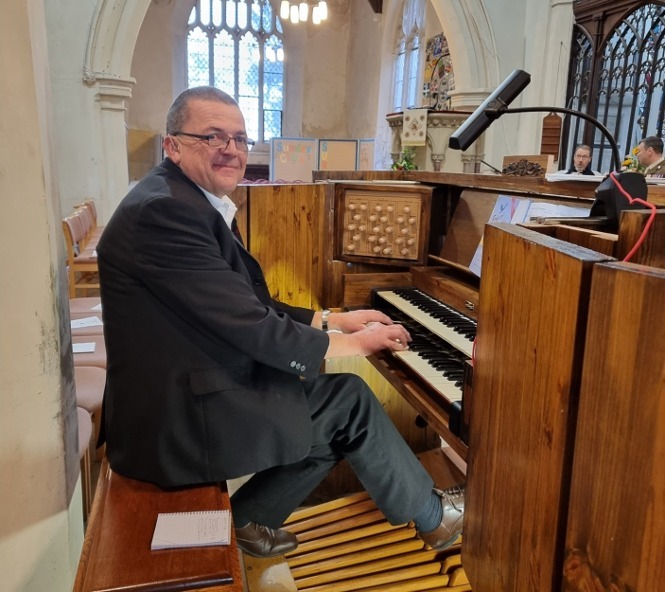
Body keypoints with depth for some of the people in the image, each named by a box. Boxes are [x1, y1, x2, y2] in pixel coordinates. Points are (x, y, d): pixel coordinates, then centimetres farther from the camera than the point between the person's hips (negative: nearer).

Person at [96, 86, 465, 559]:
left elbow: (252, 306, 12)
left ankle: (249, 518, 22)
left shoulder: (197, 204, 9)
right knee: (349, 400, -5)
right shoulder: (163, 210, -22)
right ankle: (433, 516, 17)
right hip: (175, 419, -9)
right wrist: (351, 343, -11)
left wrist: (334, 320, 6)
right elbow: (247, 325, -24)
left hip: (191, 390, 10)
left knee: (332, 411, 9)